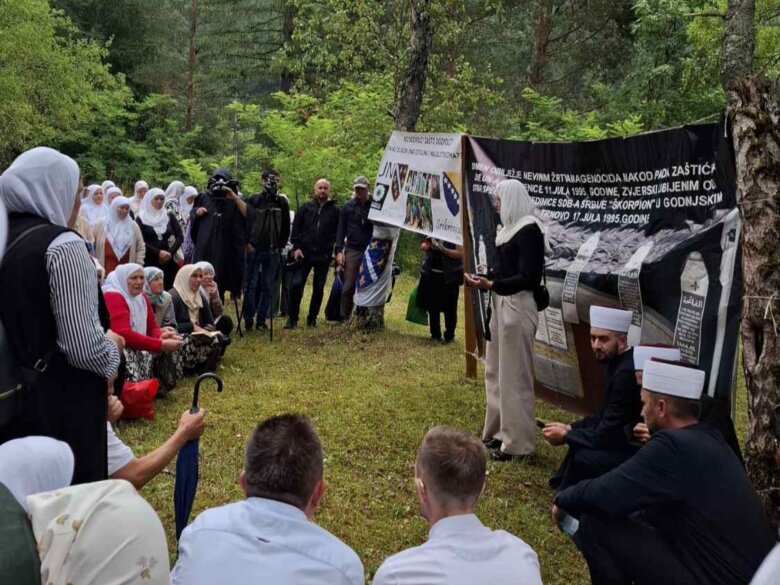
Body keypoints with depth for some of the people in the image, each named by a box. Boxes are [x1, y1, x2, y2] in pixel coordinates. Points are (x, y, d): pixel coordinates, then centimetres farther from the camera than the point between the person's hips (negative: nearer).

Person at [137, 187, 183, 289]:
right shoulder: (141, 218, 3)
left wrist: (171, 252, -7)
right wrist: (158, 252, -14)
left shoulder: (169, 216, 11)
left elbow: (180, 236, 5)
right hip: (150, 261, -2)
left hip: (168, 261, 2)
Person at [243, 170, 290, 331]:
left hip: (272, 252, 2)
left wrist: (280, 246, 6)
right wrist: (247, 243, -4)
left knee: (268, 287, 5)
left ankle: (262, 319, 14)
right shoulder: (253, 200, -1)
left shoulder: (282, 203, 6)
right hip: (253, 250, -2)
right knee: (250, 285, 1)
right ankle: (248, 319, 12)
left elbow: (286, 227, 12)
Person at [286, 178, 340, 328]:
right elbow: (296, 228, 4)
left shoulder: (335, 210, 4)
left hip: (324, 256, 0)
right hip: (304, 254, 0)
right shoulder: (306, 208, 6)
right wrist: (296, 247, -5)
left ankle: (312, 318, 21)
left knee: (318, 288, 8)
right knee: (296, 285, -5)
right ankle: (292, 318, 5)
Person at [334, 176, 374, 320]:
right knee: (348, 287, -1)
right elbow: (341, 229, 6)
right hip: (352, 250, 1)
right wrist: (339, 250, -3)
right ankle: (344, 317, 6)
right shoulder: (348, 206, 7)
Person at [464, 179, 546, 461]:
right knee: (495, 371, 16)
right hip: (502, 304, 10)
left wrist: (490, 285, -23)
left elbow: (528, 278, -18)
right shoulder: (511, 227, 13)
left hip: (517, 307, -10)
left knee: (514, 376, -2)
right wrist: (485, 277, 3)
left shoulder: (529, 230, -13)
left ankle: (517, 442, 8)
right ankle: (499, 430, 28)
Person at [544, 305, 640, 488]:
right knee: (580, 443, 13)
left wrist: (566, 436, -10)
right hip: (629, 439, 10)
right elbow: (605, 417, 13)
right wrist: (570, 427, 3)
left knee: (584, 457, -20)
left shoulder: (627, 372, -26)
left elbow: (607, 435, -23)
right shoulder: (619, 363, 4)